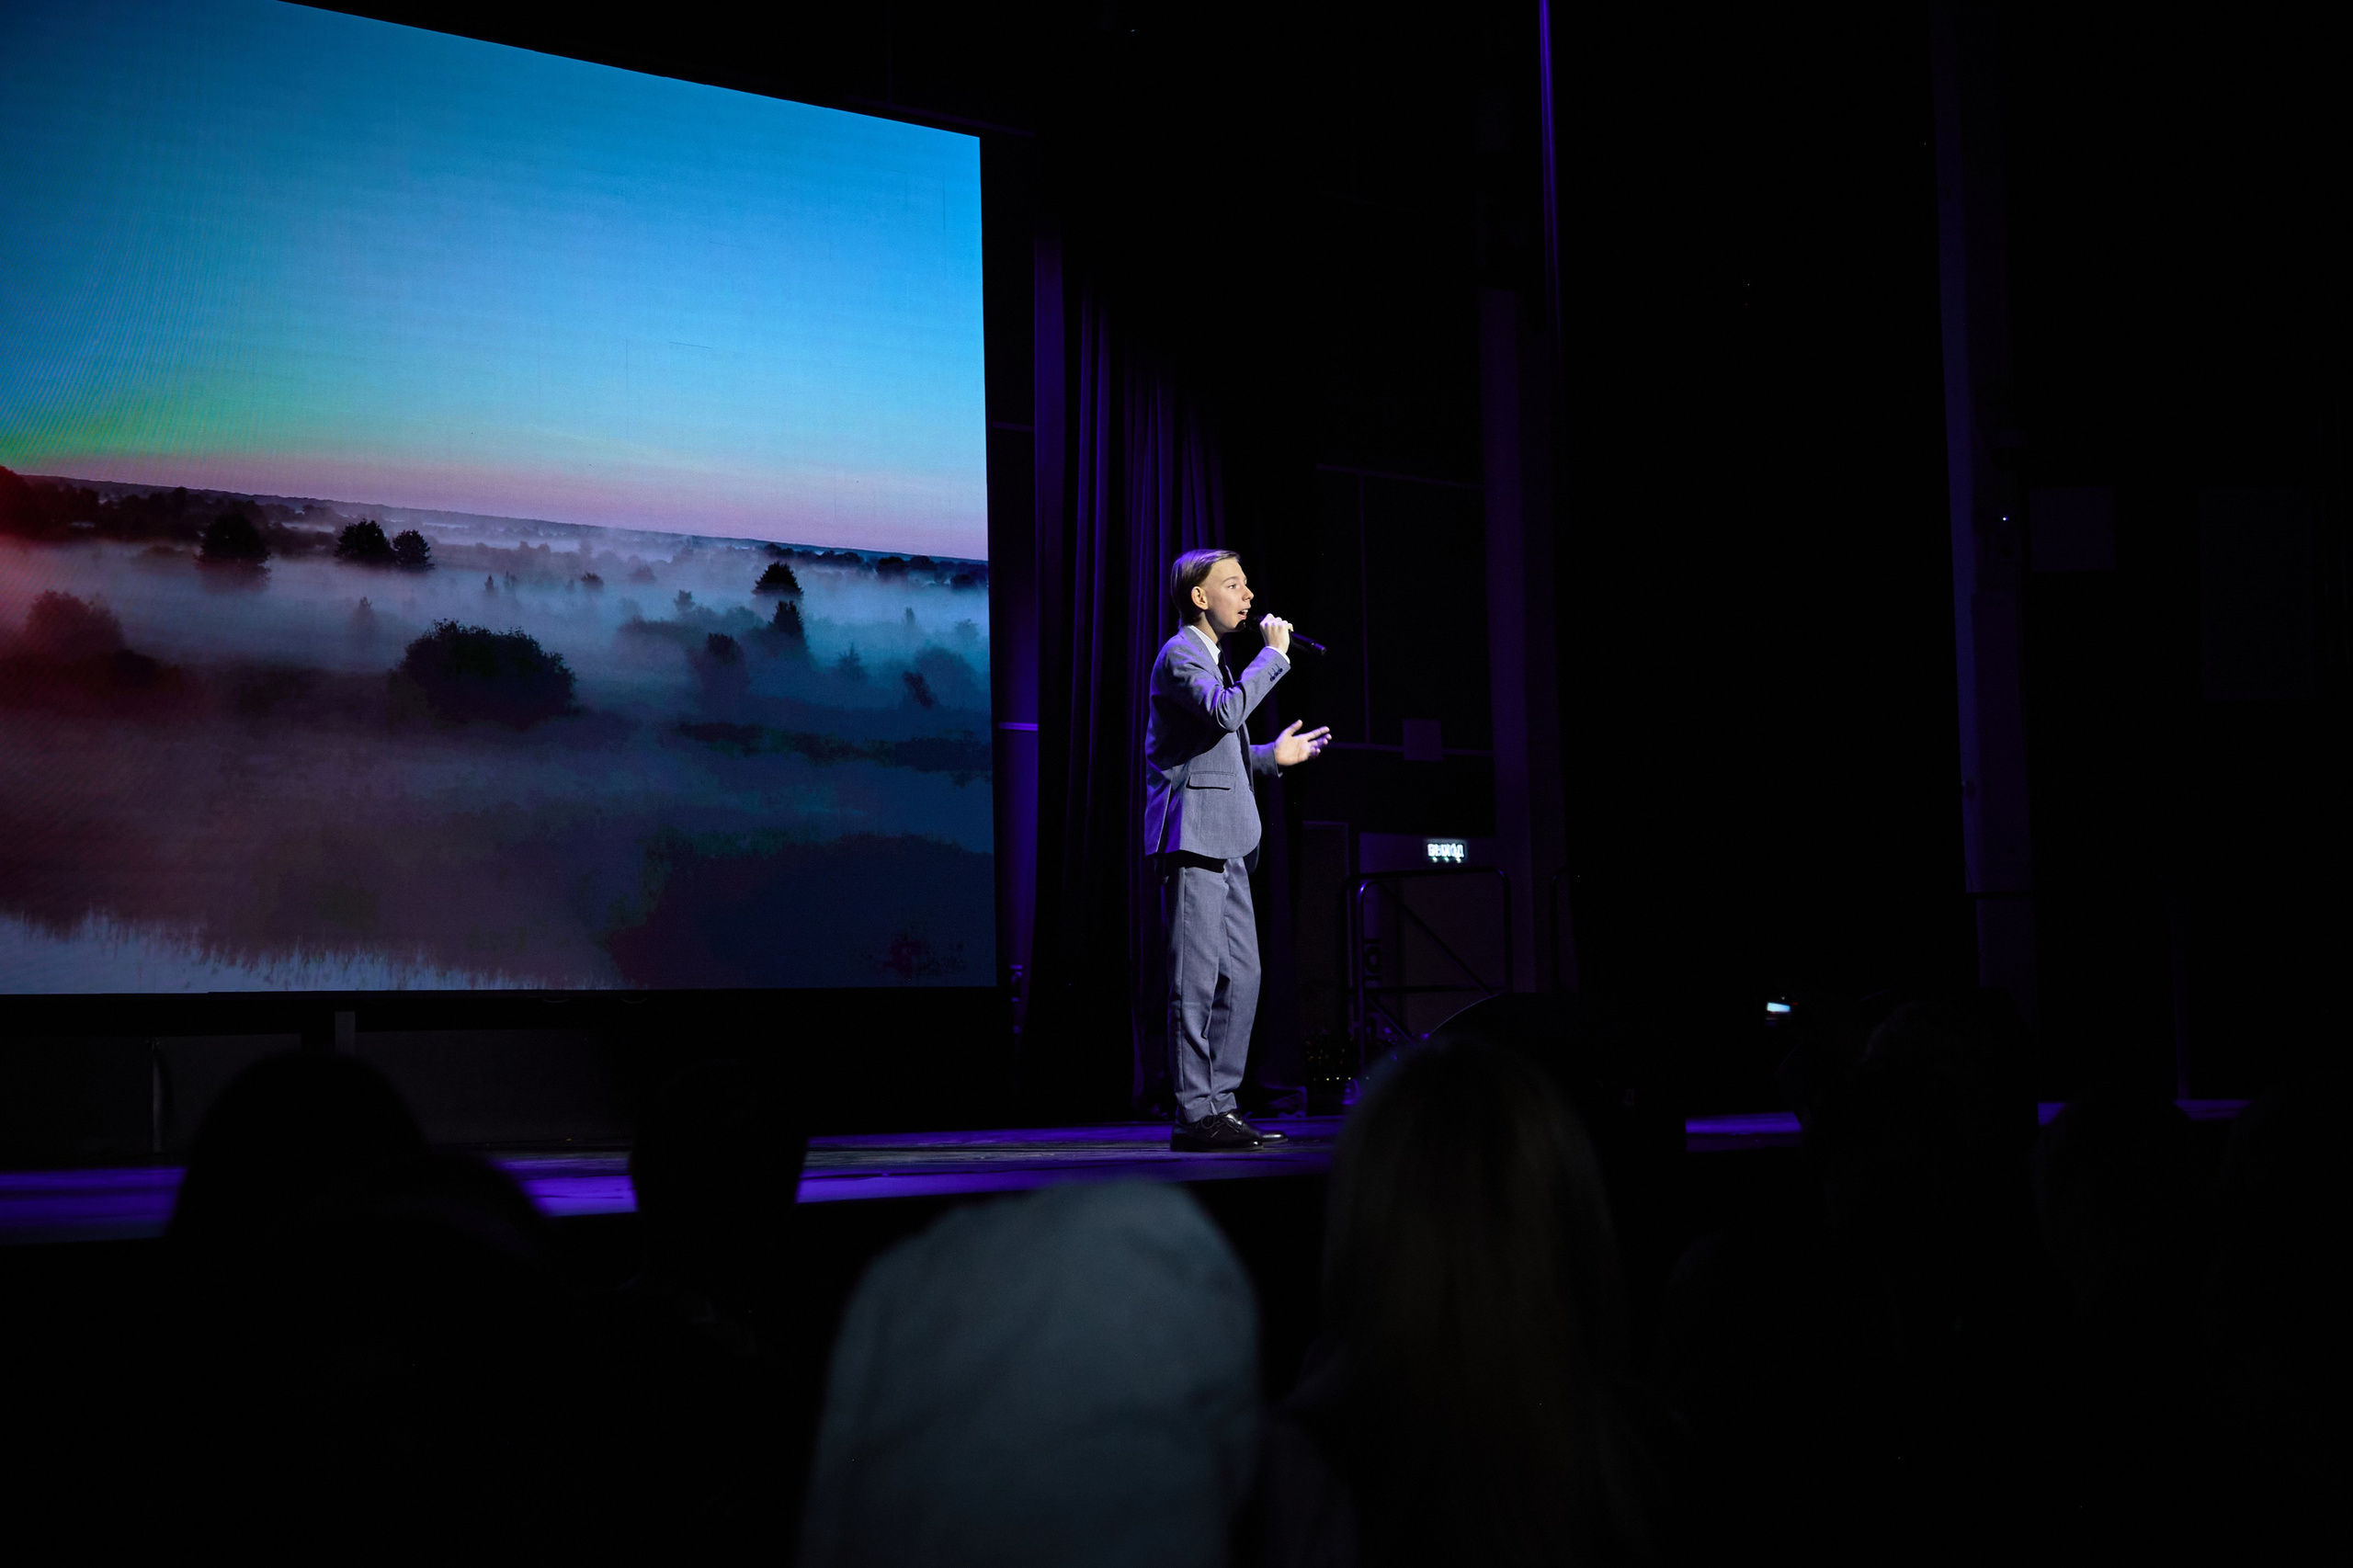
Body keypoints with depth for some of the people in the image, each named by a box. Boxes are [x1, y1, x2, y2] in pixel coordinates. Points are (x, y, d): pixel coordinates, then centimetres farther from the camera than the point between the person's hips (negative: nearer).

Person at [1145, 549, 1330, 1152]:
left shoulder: (1213, 658, 25)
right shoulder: (1179, 656, -6)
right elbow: (1224, 711, -26)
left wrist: (1272, 756, 23)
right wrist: (1275, 655, -16)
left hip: (1226, 842, 10)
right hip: (1193, 836, -10)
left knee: (1241, 976, 8)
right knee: (1197, 981, -9)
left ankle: (1219, 1104, 13)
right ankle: (1195, 1114, -7)